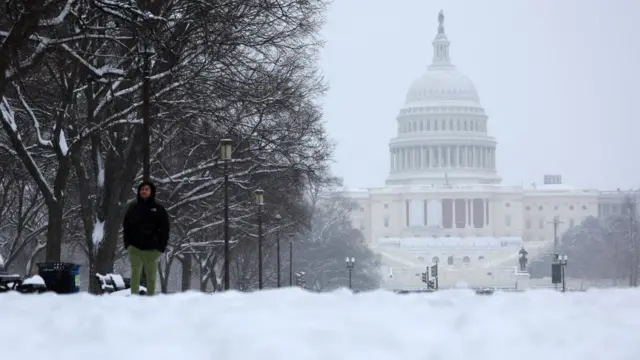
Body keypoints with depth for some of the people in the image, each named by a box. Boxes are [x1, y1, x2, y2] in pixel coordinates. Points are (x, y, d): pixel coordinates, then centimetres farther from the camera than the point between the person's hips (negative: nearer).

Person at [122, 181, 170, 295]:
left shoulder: (159, 209, 4)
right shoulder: (133, 208, 9)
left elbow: (164, 229, 3)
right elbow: (126, 227, 12)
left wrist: (161, 246, -5)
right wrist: (127, 243, 2)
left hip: (152, 248, -1)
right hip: (135, 247, 1)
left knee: (151, 275, 3)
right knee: (135, 273, -6)